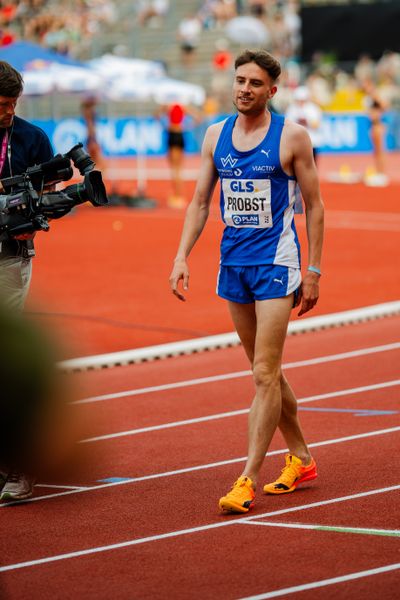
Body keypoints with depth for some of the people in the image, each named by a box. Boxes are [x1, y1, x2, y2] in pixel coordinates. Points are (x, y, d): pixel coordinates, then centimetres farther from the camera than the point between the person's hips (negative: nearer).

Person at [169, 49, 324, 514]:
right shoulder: (215, 135, 7)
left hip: (275, 264, -6)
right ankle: (300, 459, 28)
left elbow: (314, 206, -2)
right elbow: (200, 202, 10)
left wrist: (313, 270, -6)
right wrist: (182, 257, -1)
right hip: (233, 262, 6)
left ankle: (248, 479, -10)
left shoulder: (291, 136, -6)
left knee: (264, 374, -10)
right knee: (266, 371, 14)